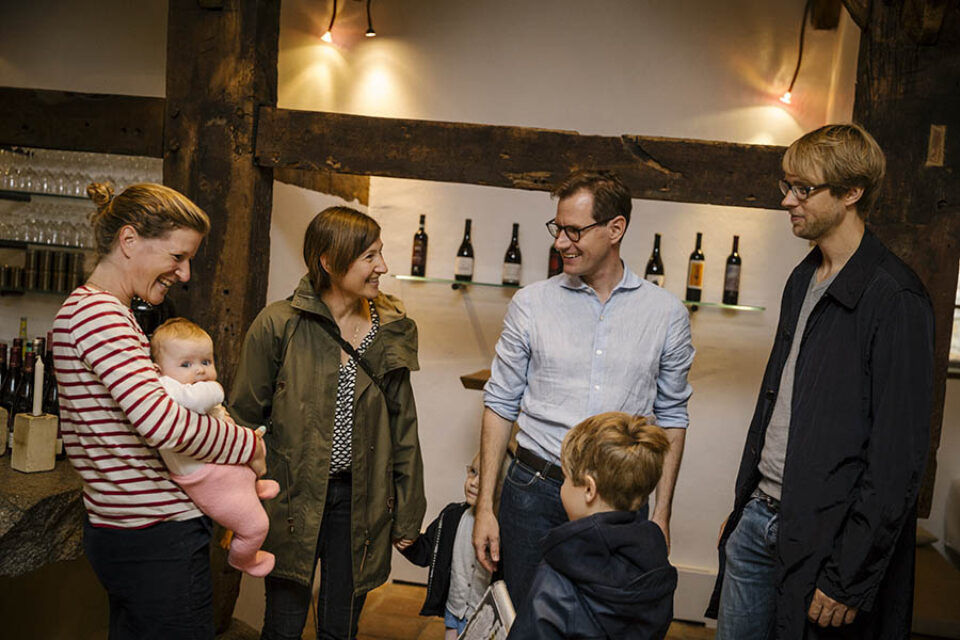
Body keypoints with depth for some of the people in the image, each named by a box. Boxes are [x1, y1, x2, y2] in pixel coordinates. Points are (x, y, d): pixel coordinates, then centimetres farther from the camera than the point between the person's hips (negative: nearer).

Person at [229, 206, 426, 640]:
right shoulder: (278, 324, -9)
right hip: (292, 496, -2)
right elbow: (244, 416, -2)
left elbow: (403, 423, 6)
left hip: (359, 499, 3)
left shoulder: (392, 330, 1)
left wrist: (407, 510, 7)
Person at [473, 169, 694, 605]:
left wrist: (661, 515, 5)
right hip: (535, 492, 0)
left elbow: (671, 417, 7)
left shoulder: (667, 313, 0)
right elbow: (500, 404, 3)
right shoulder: (531, 304, -1)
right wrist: (485, 507, 0)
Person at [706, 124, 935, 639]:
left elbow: (899, 456, -18)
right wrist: (742, 507, 15)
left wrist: (849, 578, -16)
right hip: (758, 519, 7)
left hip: (820, 534, -7)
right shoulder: (804, 279, 10)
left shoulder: (895, 300, -16)